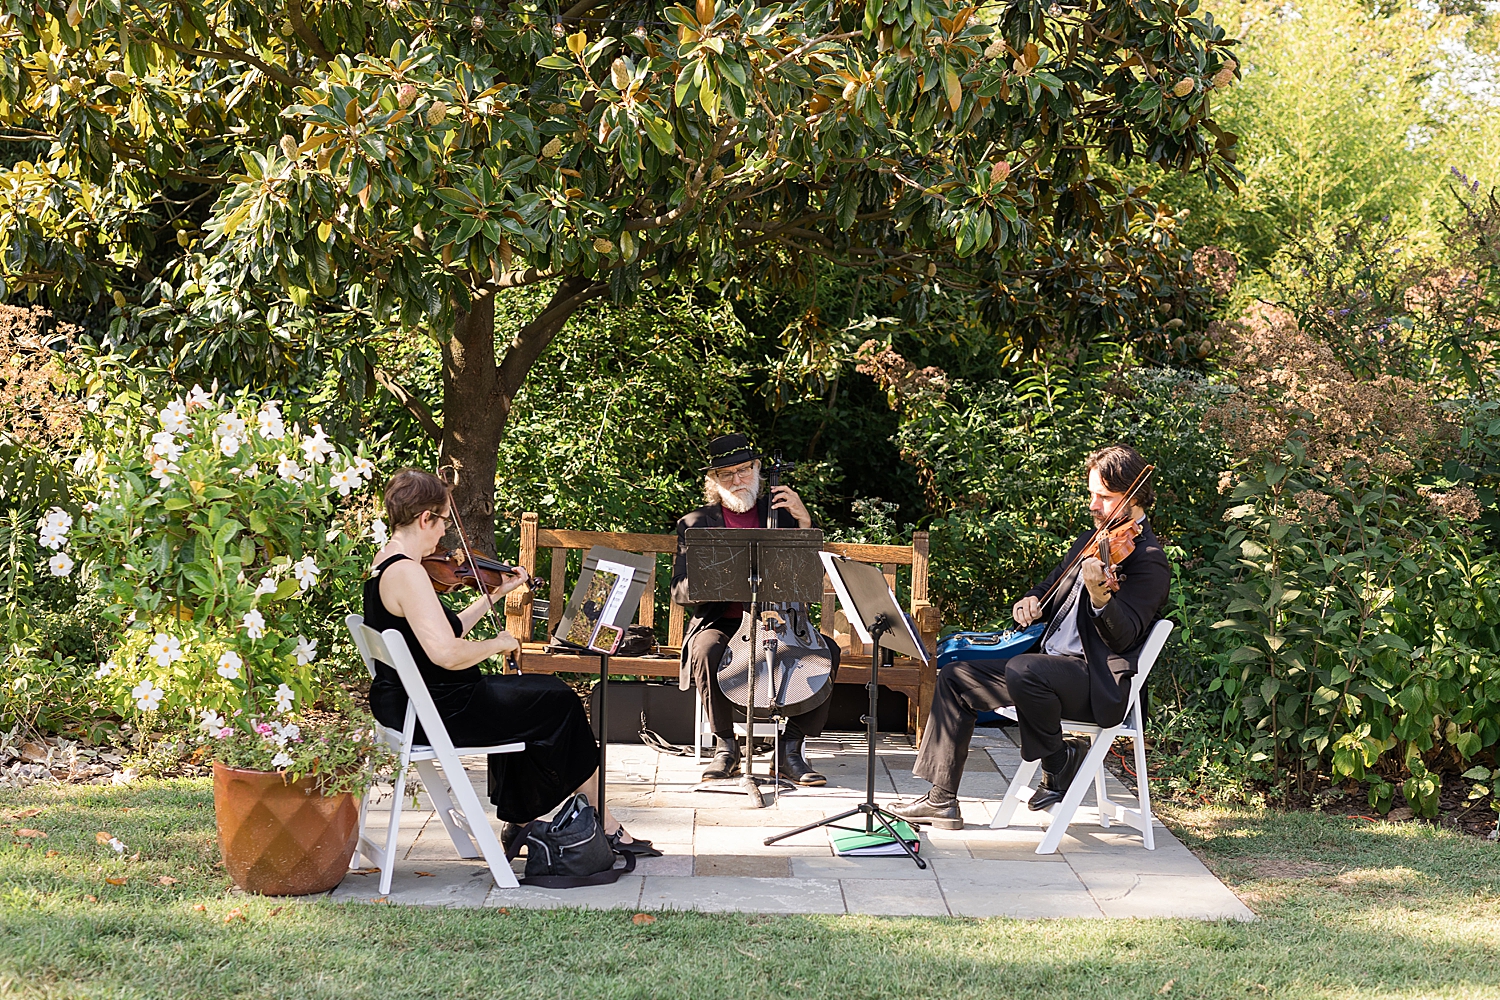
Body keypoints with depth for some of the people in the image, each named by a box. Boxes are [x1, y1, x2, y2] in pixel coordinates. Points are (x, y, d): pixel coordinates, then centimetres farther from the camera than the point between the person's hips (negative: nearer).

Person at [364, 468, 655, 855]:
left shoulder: (384, 565, 9)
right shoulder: (406, 573, -23)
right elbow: (446, 653, -31)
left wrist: (495, 594, 16)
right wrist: (499, 643, -14)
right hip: (434, 710, -10)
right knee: (560, 703, 4)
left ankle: (517, 823, 27)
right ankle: (606, 827, 14)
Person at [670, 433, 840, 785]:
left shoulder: (779, 511, 12)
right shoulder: (695, 524, 8)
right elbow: (680, 591, 0)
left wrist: (804, 521, -7)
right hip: (722, 623, -1)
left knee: (827, 650, -26)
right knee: (706, 651, -35)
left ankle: (790, 750, -17)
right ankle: (725, 746, -15)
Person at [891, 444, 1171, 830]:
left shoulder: (1148, 560, -12)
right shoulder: (1090, 541, 16)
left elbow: (1123, 638, -21)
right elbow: (1050, 589, 23)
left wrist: (1100, 596, -41)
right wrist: (1031, 602, -1)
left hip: (1099, 683, -10)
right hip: (1053, 662, 10)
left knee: (1022, 670, -37)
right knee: (956, 677, 3)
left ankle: (1059, 761, -10)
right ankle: (942, 800, 3)